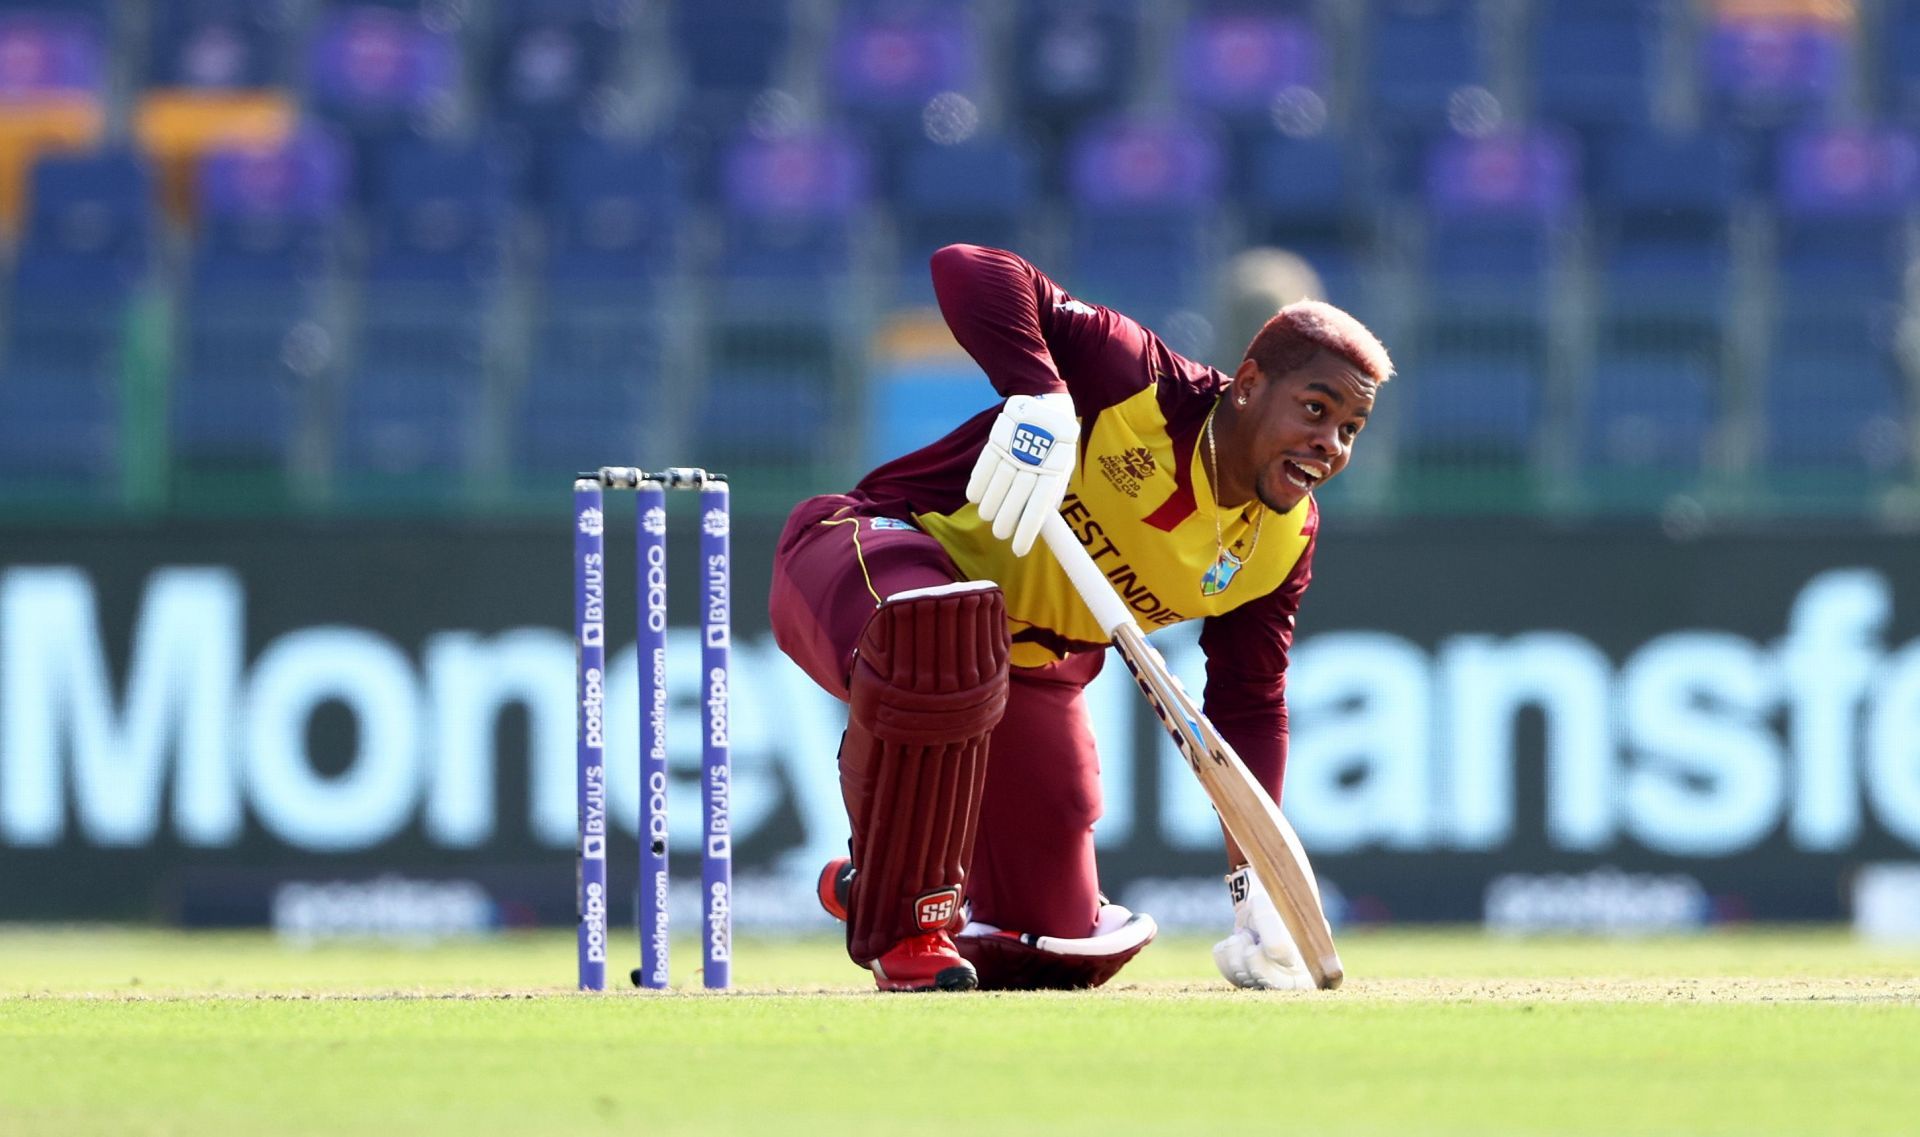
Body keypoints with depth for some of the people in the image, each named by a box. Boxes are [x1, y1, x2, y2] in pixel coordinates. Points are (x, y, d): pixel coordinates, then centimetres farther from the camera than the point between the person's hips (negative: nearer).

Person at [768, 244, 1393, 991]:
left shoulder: (1282, 544, -2)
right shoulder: (1144, 388, -23)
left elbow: (1249, 707, 4)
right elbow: (970, 272, -29)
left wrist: (1255, 889, -4)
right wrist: (1038, 396, -46)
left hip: (1028, 670, 7)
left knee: (1062, 952, 3)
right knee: (937, 637, -47)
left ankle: (870, 889, 36)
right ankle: (903, 920, -24)